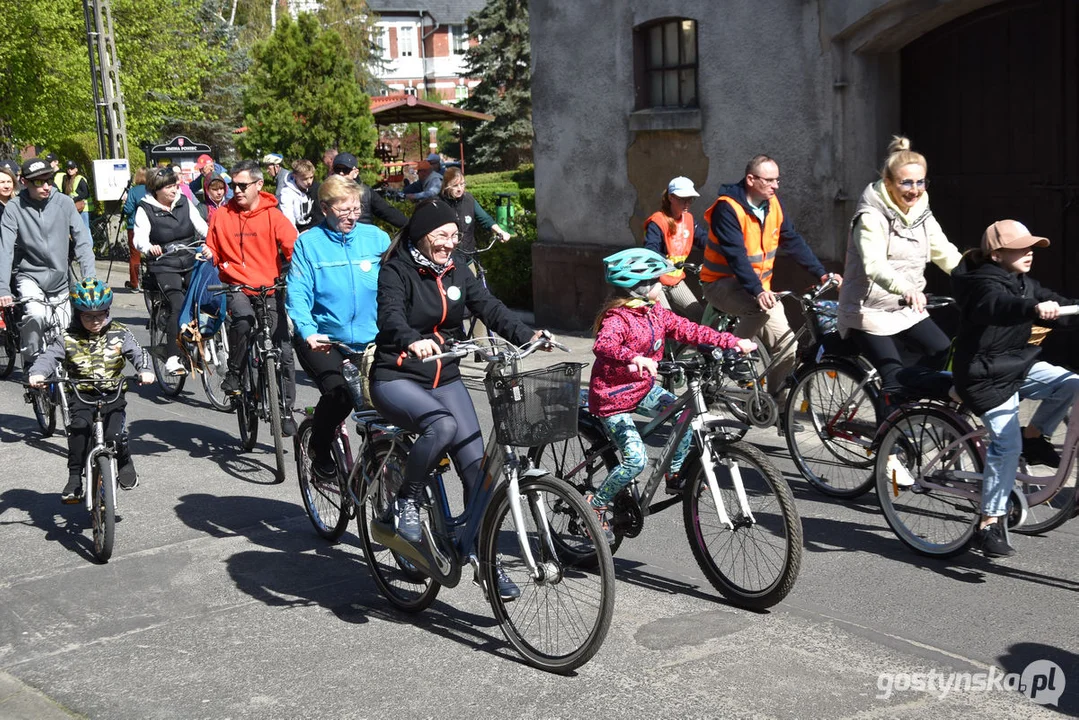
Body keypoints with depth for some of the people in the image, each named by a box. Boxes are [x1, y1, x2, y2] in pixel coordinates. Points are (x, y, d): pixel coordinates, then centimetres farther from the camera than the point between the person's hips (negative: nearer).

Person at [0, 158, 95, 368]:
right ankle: (31, 362, -6)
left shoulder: (64, 203, -9)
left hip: (59, 279, 2)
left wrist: (90, 278, -20)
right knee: (36, 315, -28)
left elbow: (83, 242, -9)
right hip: (30, 276, -2)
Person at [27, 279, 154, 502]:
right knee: (79, 428, -27)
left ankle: (124, 463, 13)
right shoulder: (68, 339, 1)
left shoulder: (118, 334, 3)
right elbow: (49, 356, -7)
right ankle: (75, 478, -15)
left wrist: (145, 370, -25)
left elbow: (137, 353, -4)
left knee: (114, 434, -20)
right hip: (81, 394, 0)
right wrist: (37, 373, -29)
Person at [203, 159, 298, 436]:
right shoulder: (223, 215, 6)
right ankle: (234, 372, -10)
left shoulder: (273, 216, 0)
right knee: (243, 321, -34)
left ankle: (286, 409, 11)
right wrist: (209, 255, -6)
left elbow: (295, 249, -10)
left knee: (283, 351, -4)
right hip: (236, 287, 0)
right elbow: (215, 252, 18)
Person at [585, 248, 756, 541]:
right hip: (613, 396, -8)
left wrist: (733, 342, -3)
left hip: (644, 389, 8)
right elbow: (603, 346, -42)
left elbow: (687, 330, 3)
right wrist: (634, 358, -61)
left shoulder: (655, 312, 2)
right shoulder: (616, 318, -23)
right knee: (637, 460, -17)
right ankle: (595, 505, 3)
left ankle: (674, 475, 5)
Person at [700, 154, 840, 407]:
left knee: (786, 345, -5)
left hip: (758, 285, 7)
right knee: (768, 307, -36)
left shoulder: (772, 204, 2)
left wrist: (821, 273, -6)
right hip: (723, 283, -7)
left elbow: (793, 241, 4)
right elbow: (736, 256, -30)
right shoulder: (727, 208, -20)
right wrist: (758, 291, -42)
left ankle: (777, 401, 9)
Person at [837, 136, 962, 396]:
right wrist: (906, 287, -52)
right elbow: (875, 266, -34)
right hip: (869, 313, -7)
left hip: (907, 310, 7)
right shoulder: (872, 217, -19)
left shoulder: (921, 214, 5)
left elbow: (946, 254, -2)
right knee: (895, 377, -14)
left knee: (945, 353, -7)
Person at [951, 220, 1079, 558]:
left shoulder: (1024, 282, 10)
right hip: (985, 376, -9)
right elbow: (998, 306, -41)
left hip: (1019, 365, 9)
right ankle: (990, 522, -7)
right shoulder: (985, 283, -19)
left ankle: (1034, 436, 11)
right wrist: (1035, 308, -60)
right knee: (1008, 445, -15)